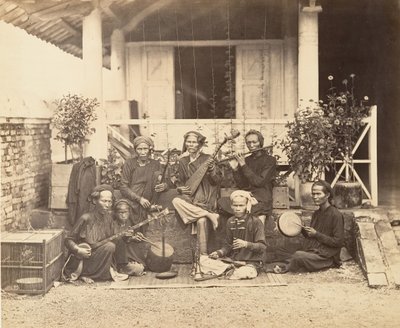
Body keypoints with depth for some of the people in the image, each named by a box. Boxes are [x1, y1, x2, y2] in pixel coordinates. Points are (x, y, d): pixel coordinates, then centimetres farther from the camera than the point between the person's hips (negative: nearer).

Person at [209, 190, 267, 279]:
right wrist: (219, 253, -3)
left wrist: (246, 244, -25)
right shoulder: (230, 222, 11)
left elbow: (262, 246, -9)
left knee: (243, 273, -35)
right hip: (233, 261, 4)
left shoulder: (255, 222, -6)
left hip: (252, 262, -4)